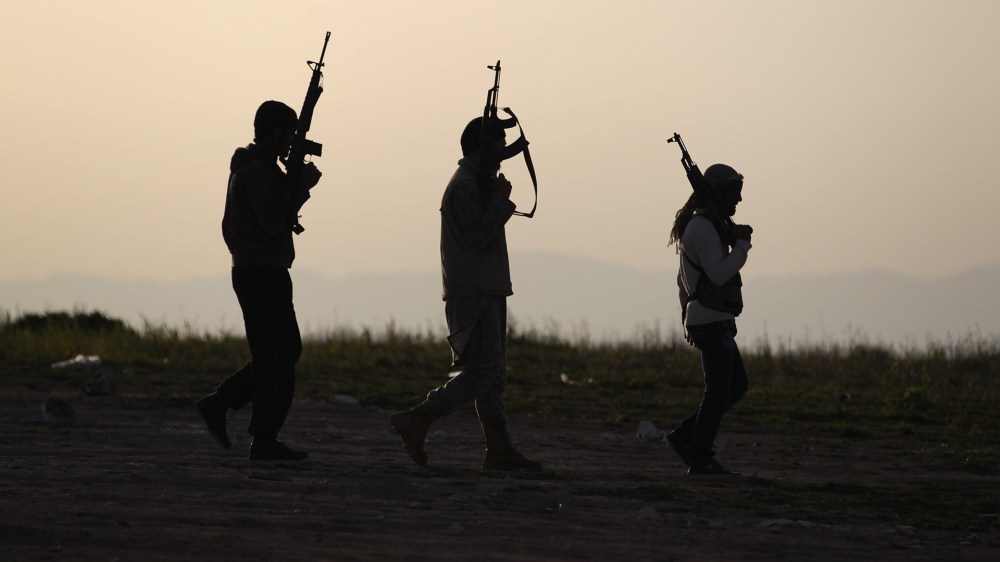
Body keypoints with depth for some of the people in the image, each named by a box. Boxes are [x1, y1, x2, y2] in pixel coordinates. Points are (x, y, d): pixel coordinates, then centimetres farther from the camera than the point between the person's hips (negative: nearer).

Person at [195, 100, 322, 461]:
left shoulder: (246, 167, 17)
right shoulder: (257, 171, -16)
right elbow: (273, 222, -23)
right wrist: (302, 187, -17)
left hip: (252, 272, 11)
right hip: (264, 274, -11)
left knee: (286, 351, 15)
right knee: (275, 357, -6)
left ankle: (218, 404, 13)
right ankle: (264, 441, -2)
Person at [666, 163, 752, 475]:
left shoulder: (701, 224, 17)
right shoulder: (704, 227, -15)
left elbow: (684, 278, 23)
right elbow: (719, 274, -25)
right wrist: (742, 245, -14)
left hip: (708, 321, 10)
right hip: (712, 322, -10)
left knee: (737, 385, 14)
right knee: (719, 390, -5)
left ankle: (685, 436, 14)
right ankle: (701, 459, -1)